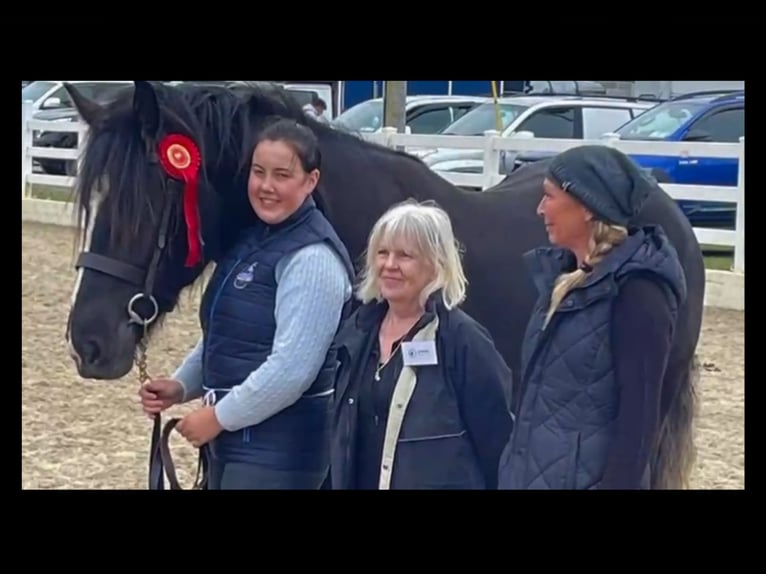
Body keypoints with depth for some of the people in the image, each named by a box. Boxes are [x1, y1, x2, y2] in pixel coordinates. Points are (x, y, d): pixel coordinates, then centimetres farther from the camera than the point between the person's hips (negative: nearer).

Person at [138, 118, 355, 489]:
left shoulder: (311, 257, -18)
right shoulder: (252, 241, 11)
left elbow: (291, 369, -25)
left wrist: (219, 417, -17)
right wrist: (181, 386, 5)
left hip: (280, 445, -10)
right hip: (233, 437, 10)